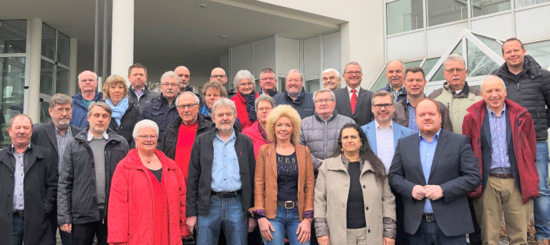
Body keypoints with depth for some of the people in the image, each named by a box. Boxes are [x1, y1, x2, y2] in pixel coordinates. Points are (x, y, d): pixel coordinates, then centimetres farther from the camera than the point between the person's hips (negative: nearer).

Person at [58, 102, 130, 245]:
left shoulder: (121, 144, 5)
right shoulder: (74, 145, 4)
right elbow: (64, 183, 3)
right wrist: (64, 217, -3)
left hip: (112, 215, 1)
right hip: (82, 215, 0)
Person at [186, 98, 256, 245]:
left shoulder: (245, 142, 9)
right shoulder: (201, 141, 7)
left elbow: (252, 179, 8)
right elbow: (193, 179, 5)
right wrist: (191, 213, 0)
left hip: (237, 204, 1)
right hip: (209, 204, 0)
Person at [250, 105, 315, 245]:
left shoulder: (304, 152, 8)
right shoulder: (265, 151, 5)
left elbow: (309, 185, 6)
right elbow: (258, 184, 1)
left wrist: (308, 218, -2)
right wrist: (260, 217, -7)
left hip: (298, 213, 1)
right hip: (273, 213, -1)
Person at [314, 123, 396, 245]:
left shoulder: (376, 167, 9)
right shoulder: (327, 166, 6)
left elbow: (387, 200, 7)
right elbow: (319, 200, 2)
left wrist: (389, 232, 1)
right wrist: (321, 231, -4)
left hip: (370, 234, 1)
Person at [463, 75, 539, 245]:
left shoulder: (521, 117, 8)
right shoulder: (473, 118, 3)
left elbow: (531, 151, 13)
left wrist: (530, 182, 9)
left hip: (517, 182, 2)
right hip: (487, 184, -1)